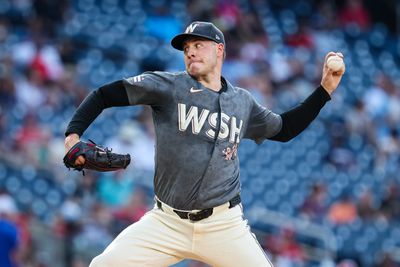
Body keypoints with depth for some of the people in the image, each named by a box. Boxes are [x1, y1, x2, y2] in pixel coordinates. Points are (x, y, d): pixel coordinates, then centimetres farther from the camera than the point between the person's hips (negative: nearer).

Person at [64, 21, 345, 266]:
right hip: (166, 222, -2)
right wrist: (73, 133, -18)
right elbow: (105, 95, -3)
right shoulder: (169, 86, -2)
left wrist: (325, 89, 17)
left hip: (224, 226, 2)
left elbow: (284, 129, 25)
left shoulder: (243, 101, 10)